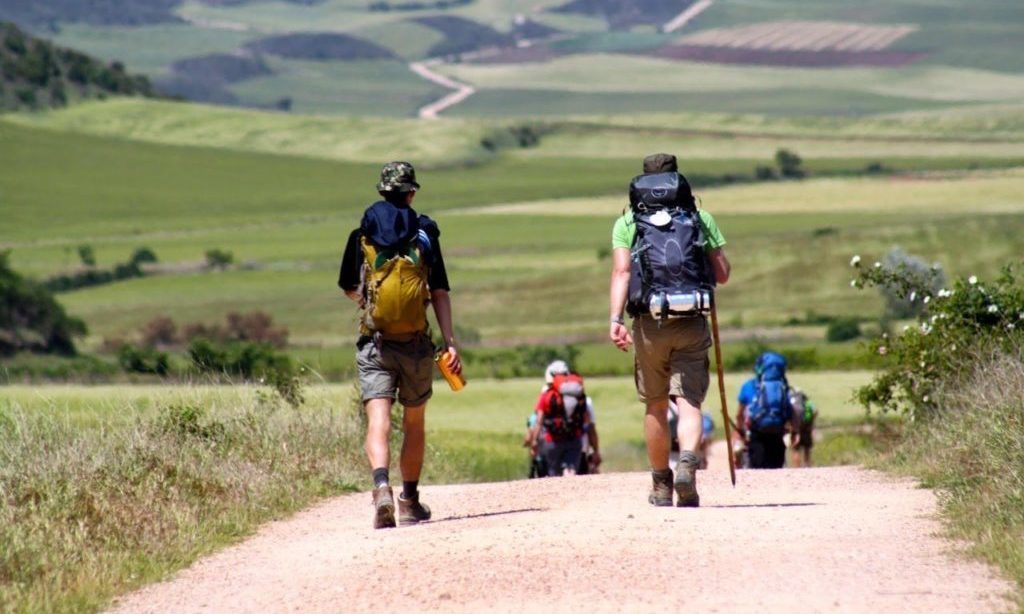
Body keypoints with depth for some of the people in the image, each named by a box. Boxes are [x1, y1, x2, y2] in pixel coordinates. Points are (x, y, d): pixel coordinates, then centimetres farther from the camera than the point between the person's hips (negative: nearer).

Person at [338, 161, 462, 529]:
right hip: (416, 344, 1)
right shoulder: (425, 234, 1)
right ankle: (410, 502, 21)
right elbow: (440, 294, -3)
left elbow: (349, 289, 15)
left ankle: (381, 486, -33)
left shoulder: (361, 236, 4)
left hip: (375, 344, -1)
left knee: (378, 421, -9)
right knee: (414, 422, 16)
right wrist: (450, 344, -3)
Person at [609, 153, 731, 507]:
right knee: (689, 403, -3)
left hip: (650, 324, 0)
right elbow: (723, 275, 10)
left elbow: (621, 271, -6)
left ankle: (661, 485, 23)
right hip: (693, 322, 0)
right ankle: (688, 465, -29)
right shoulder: (700, 218, 10)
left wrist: (615, 319, -12)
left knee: (656, 406, 14)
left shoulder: (627, 222, 8)